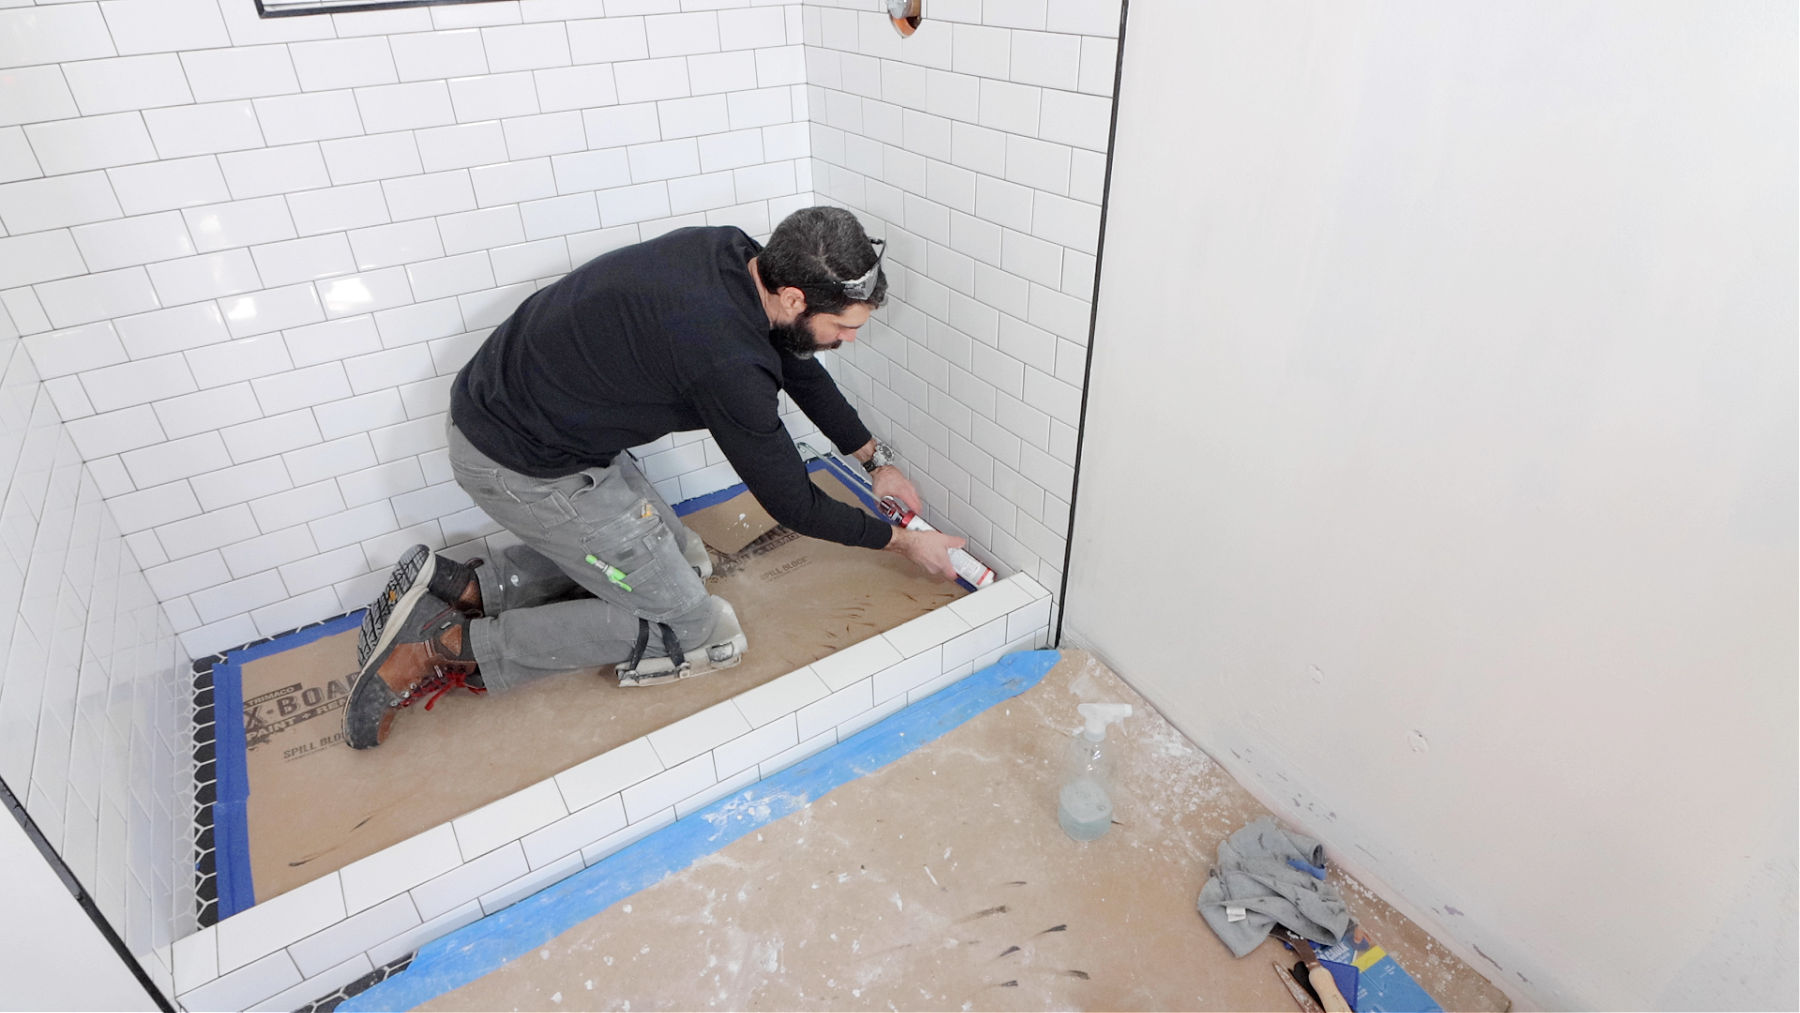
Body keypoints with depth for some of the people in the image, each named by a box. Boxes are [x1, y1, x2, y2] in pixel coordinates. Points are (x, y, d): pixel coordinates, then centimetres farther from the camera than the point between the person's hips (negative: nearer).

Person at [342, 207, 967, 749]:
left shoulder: (734, 253, -4)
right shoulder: (728, 361, -30)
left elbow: (798, 366, 13)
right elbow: (792, 505, -16)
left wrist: (876, 459, 17)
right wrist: (902, 542, -1)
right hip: (520, 465, -9)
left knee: (683, 560, 18)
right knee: (699, 631, -2)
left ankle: (459, 588, 12)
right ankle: (445, 645, -2)